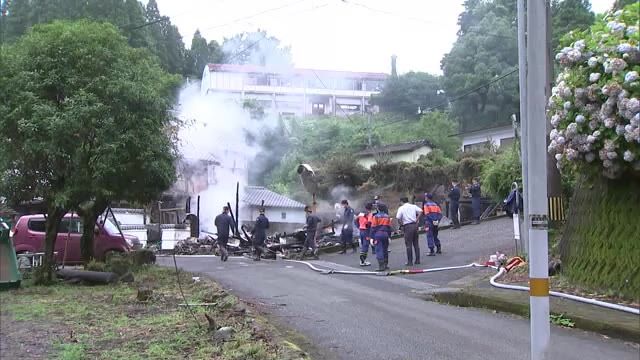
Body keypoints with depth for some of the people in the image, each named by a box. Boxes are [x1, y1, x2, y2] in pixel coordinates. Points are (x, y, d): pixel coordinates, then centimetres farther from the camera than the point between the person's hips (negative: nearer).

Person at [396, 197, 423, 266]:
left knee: (408, 244, 0)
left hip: (407, 226, -4)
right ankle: (417, 260, 17)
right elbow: (420, 211, -6)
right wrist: (417, 219, 1)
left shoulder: (401, 208, -1)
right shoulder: (413, 206, 9)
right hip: (414, 225, 4)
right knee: (416, 243, 13)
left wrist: (401, 225, 2)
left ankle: (410, 262, 0)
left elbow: (398, 218, -13)